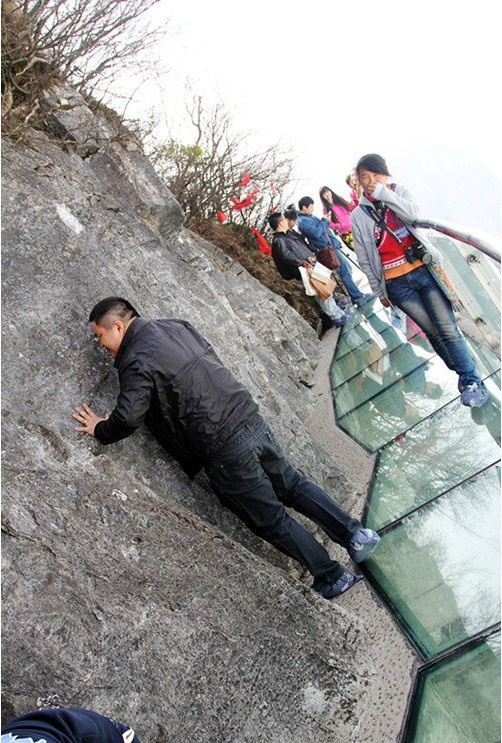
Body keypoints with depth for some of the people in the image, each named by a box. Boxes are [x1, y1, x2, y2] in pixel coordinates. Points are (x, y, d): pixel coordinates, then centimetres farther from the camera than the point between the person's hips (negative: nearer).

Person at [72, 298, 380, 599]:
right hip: (252, 419, 7)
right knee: (292, 484, 23)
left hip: (225, 452, -7)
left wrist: (99, 429, 1)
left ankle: (333, 577, 22)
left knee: (272, 520, 10)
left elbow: (127, 419, -19)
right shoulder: (176, 326, 11)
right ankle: (355, 533, 23)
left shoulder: (136, 362, -12)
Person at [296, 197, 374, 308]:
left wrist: (326, 221, -1)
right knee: (345, 273, -7)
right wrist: (324, 220, -14)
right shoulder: (303, 221, -17)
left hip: (332, 246, 10)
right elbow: (316, 233, -27)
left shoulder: (310, 216, 13)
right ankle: (358, 297, 0)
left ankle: (355, 295, 24)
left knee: (348, 268, 16)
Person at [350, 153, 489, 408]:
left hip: (424, 270, 0)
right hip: (396, 284, 0)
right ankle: (465, 377, 14)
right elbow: (365, 260, 8)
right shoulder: (358, 216, 6)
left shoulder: (400, 192, 9)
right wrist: (380, 292, 8)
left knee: (448, 329, -7)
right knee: (433, 332, 1)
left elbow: (412, 214, -15)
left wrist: (383, 192, -14)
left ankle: (471, 382, -1)